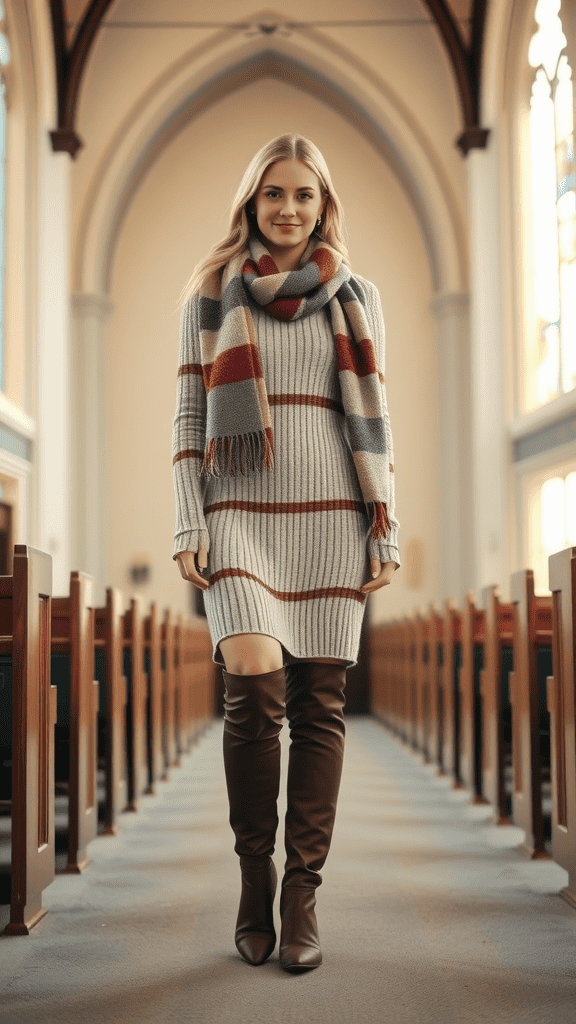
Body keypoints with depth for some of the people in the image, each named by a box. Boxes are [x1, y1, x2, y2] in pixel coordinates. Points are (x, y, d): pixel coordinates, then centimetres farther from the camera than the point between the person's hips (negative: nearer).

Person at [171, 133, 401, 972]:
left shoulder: (355, 298, 13)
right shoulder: (211, 293, 10)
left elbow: (373, 421, 11)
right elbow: (188, 416, 7)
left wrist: (387, 530, 4)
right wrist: (188, 526, -2)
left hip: (330, 517, 2)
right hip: (241, 516, -1)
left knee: (320, 705, -1)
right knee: (255, 688, -17)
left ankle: (301, 894, 8)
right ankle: (254, 876, 3)